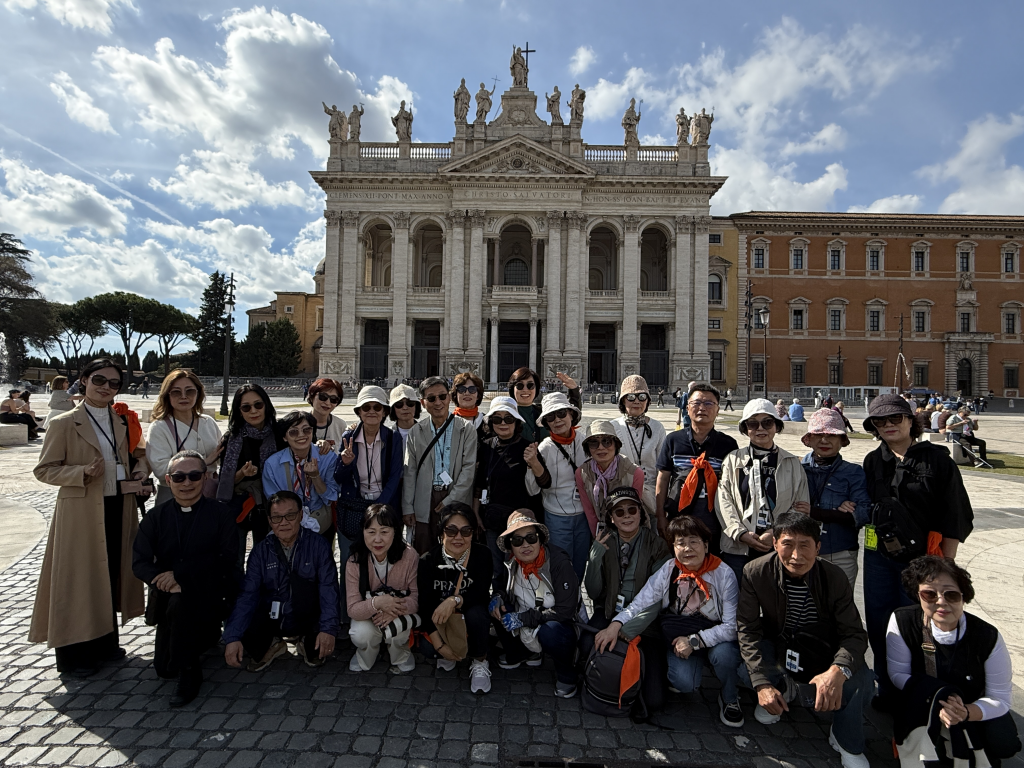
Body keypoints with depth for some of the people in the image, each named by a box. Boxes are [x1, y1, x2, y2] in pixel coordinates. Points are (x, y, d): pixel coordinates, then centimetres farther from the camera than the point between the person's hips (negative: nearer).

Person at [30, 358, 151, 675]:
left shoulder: (123, 422, 8)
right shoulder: (64, 424, -7)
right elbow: (44, 470, -6)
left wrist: (138, 460, -3)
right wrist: (83, 472, -21)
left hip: (119, 509, 5)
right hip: (81, 512, -5)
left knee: (111, 575, 14)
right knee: (79, 579, 4)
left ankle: (105, 642, 31)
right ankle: (73, 654, 21)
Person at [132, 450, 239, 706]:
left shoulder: (219, 513, -6)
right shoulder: (156, 517, 3)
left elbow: (227, 558, -13)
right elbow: (139, 562, -5)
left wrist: (180, 574, -21)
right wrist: (163, 581, -25)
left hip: (208, 596, -4)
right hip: (168, 598, 4)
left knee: (179, 603, -35)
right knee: (163, 669, 4)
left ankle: (189, 674, -13)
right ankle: (207, 637, 35)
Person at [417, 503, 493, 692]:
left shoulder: (482, 555, -15)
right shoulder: (428, 561, -14)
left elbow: (482, 594, -23)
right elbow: (425, 605, -17)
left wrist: (454, 601, -42)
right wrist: (440, 645, -24)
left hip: (470, 620, -1)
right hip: (440, 622, 1)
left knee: (476, 612, -34)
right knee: (427, 648, -27)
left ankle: (480, 662, -6)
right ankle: (448, 655, 10)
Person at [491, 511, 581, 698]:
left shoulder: (559, 563, -25)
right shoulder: (512, 563, -8)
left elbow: (566, 611, -26)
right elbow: (506, 589, 13)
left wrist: (523, 618, -26)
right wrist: (498, 598, -12)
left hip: (561, 625, -6)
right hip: (526, 628, 6)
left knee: (550, 632, -37)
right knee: (498, 608, -14)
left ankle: (566, 674, -4)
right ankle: (516, 655, 12)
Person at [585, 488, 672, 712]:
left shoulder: (656, 545, -8)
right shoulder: (604, 542, 0)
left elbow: (657, 598, -12)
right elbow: (593, 593, -2)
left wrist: (630, 628, -24)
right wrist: (595, 558, -18)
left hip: (645, 620, -2)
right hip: (610, 612, 2)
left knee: (654, 700, -13)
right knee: (589, 645, -31)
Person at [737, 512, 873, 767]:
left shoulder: (835, 578, -20)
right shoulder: (755, 573, -22)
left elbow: (854, 634, -19)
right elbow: (748, 630, -19)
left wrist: (838, 671, -41)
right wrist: (762, 683, -30)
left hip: (823, 654, 0)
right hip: (777, 648, 0)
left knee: (859, 681, -28)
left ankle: (848, 744, 5)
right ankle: (785, 689, 10)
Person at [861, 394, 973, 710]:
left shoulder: (937, 459, -6)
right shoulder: (872, 461, 6)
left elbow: (955, 517, -6)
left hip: (921, 559, -4)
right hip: (878, 557, 4)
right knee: (878, 625, 10)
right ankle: (887, 690, 28)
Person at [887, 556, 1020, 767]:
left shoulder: (988, 637, -17)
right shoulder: (902, 621, -20)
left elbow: (1001, 699, -11)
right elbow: (897, 674, -13)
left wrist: (966, 713, -30)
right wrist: (937, 699, -29)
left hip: (973, 712, 3)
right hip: (920, 708, -3)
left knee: (1003, 745, -25)